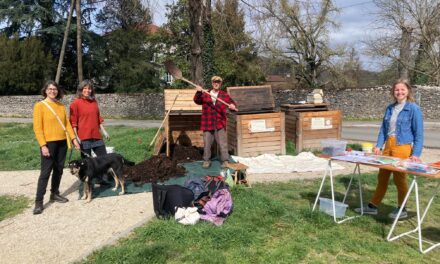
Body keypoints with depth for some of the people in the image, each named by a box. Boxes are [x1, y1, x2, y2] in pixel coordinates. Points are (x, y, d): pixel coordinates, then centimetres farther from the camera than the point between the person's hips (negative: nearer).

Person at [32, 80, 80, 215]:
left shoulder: (61, 106, 10)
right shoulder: (40, 106, -6)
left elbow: (67, 123, 11)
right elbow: (37, 127, -10)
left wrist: (73, 138, 3)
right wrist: (43, 145, -16)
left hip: (62, 142, 5)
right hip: (49, 143, -5)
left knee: (59, 170, 12)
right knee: (46, 171, -5)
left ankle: (55, 194, 26)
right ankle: (39, 201, 1)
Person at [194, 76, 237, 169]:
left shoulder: (225, 95, 7)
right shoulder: (205, 94, 8)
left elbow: (232, 103, 5)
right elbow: (197, 101, -4)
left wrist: (232, 106, -19)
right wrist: (198, 92, -23)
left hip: (220, 123, -1)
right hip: (207, 124, 1)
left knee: (222, 143, 1)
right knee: (207, 143, 7)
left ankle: (225, 161, 9)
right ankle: (206, 160, 19)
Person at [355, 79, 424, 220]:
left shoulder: (414, 109, -8)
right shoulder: (390, 108, 8)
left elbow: (418, 133, -9)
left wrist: (416, 153, -15)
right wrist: (378, 145, 3)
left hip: (403, 147, -6)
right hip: (388, 145, 6)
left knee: (399, 178, 4)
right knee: (382, 176, 12)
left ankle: (402, 209, 23)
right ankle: (372, 206, 23)